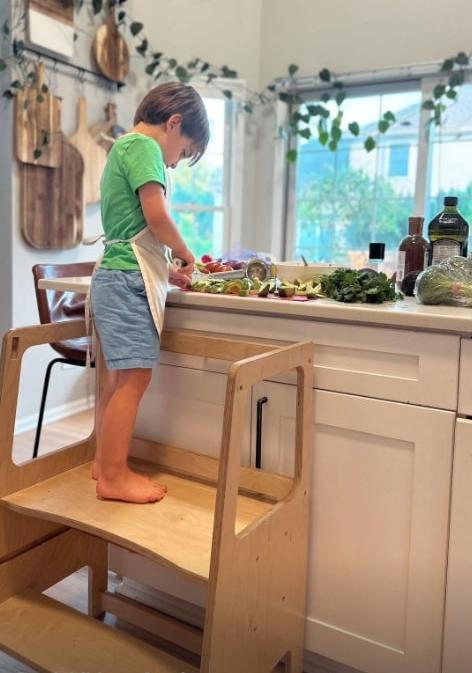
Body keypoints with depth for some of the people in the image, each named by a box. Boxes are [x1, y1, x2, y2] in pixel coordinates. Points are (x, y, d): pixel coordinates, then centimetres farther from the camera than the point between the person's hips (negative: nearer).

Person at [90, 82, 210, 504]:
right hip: (129, 280, -10)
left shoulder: (123, 147, 23)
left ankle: (104, 462, 22)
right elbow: (156, 216, -19)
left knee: (117, 376, 13)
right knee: (134, 376, -8)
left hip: (115, 277, 10)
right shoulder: (144, 145, -8)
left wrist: (165, 271, 20)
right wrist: (185, 253, -3)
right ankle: (114, 476, -1)